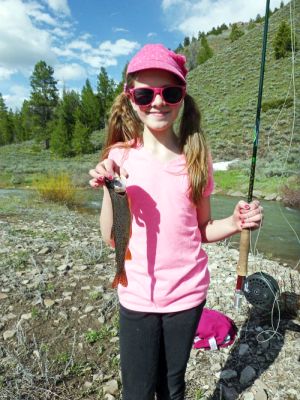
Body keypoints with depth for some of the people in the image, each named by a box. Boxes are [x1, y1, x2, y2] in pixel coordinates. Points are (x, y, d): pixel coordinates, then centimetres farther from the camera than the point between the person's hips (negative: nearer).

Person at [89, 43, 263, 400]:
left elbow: (202, 230, 4)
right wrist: (107, 190, -21)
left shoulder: (197, 159, -3)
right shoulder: (121, 157, -7)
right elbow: (110, 237, -6)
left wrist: (234, 223, -14)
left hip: (188, 293, 1)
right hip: (137, 295, -1)